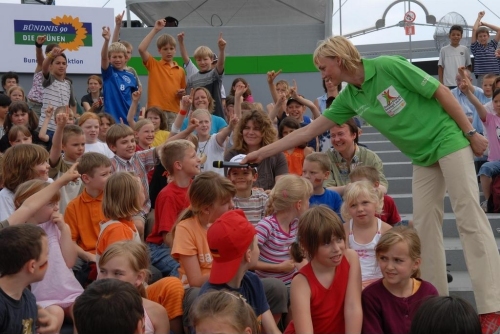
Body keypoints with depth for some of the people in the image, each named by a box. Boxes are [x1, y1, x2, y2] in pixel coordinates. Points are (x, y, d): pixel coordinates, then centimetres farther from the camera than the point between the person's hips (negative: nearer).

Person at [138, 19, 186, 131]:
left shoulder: (180, 71, 14)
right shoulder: (153, 65, 5)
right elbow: (141, 49, -11)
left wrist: (183, 94, 0)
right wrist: (155, 30, -9)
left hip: (174, 112, 3)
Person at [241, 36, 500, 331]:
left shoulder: (388, 66, -17)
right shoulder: (350, 98, 2)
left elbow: (441, 91, -13)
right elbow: (308, 131, 5)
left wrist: (470, 132, -12)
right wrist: (262, 153, 4)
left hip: (448, 141, -7)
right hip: (423, 157, 7)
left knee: (470, 218, -9)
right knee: (425, 224, 3)